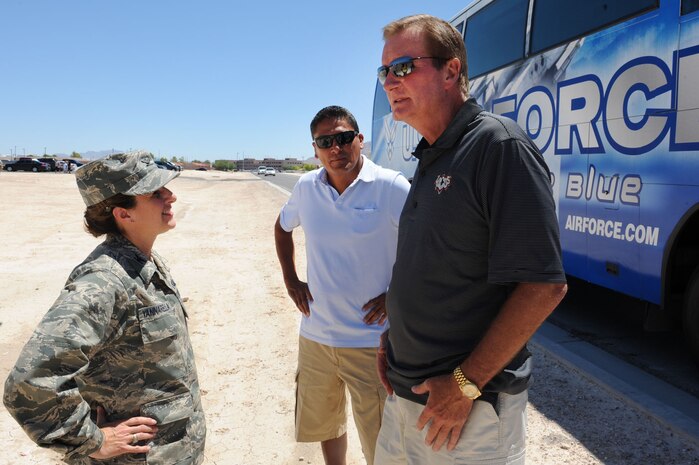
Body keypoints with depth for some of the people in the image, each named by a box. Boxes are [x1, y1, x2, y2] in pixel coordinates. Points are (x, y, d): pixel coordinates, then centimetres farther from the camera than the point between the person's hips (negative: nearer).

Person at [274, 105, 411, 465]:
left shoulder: (391, 187, -14)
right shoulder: (306, 187, 1)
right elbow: (282, 227, 20)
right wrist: (290, 280, 11)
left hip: (371, 339, -5)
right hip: (315, 336, 5)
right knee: (321, 424, 25)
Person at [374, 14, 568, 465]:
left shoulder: (499, 144, -16)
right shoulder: (431, 158, 11)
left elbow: (544, 285, -22)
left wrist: (467, 383, -20)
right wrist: (392, 338, 9)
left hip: (469, 409, -8)